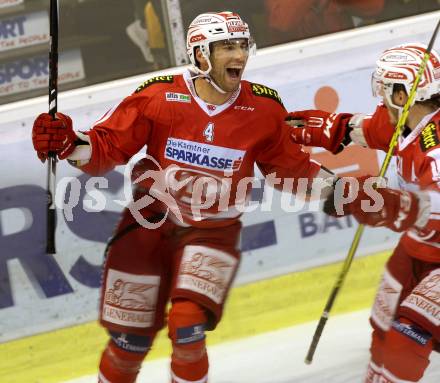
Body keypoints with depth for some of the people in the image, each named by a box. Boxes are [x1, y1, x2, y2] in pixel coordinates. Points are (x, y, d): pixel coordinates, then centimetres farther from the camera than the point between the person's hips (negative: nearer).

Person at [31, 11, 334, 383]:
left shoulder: (264, 108, -7)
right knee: (129, 341, 7)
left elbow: (289, 164, 5)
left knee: (186, 328, -20)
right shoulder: (159, 97, -14)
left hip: (212, 232, 0)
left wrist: (329, 183, -7)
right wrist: (70, 144, -26)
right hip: (150, 224, 0)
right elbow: (108, 147, -9)